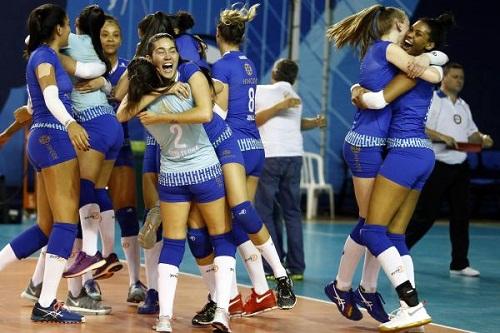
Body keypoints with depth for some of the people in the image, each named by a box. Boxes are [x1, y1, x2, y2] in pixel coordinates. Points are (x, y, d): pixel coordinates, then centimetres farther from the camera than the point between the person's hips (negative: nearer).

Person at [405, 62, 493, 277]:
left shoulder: (464, 106, 17)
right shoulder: (431, 100, -6)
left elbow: (471, 133, 21)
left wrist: (481, 139, 0)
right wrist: (442, 137, -26)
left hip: (460, 168, 7)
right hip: (436, 166, -7)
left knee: (461, 215, 5)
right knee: (425, 215, -5)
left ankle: (459, 264, 11)